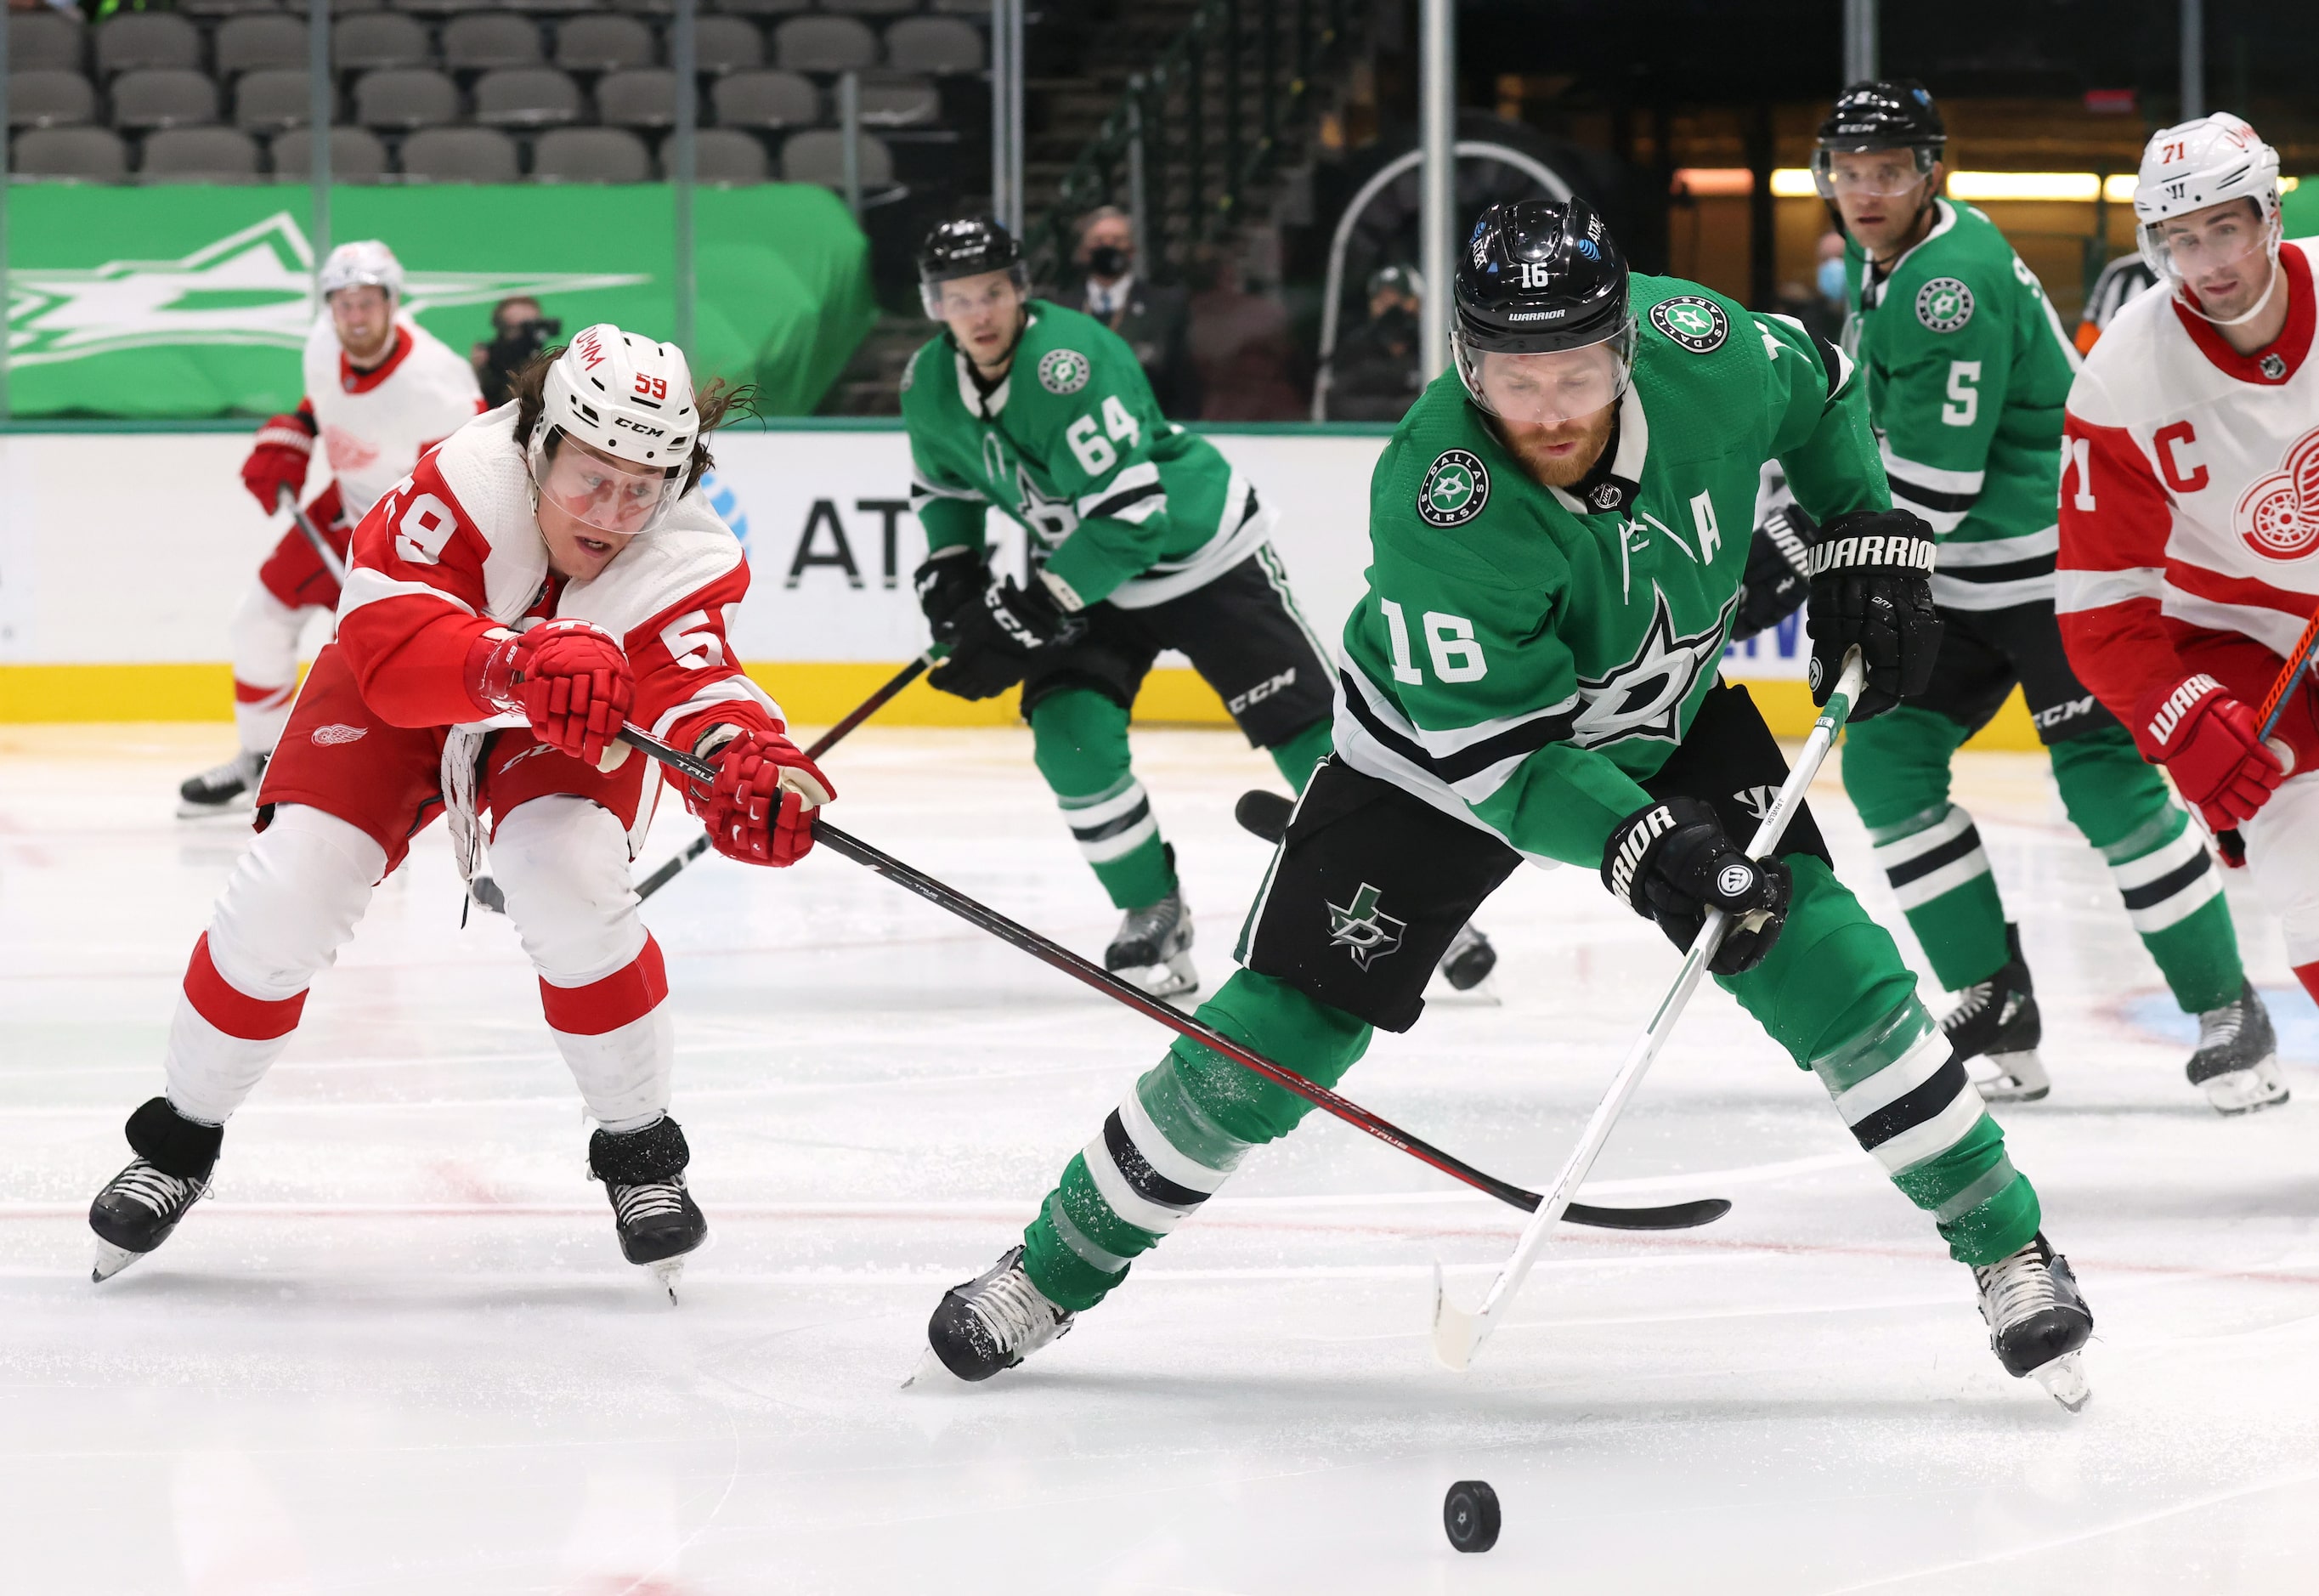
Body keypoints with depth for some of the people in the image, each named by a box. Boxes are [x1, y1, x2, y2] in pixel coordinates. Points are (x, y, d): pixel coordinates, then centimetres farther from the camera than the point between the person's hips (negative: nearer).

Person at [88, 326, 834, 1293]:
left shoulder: (681, 560, -31)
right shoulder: (472, 481, -36)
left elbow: (699, 698, -44)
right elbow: (388, 641, -45)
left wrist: (751, 766, -69)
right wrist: (519, 662, -65)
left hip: (564, 735, 0)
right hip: (396, 704, 0)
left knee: (570, 885, -28)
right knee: (286, 898, -15)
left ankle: (640, 1151, -5)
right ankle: (179, 1138, 10)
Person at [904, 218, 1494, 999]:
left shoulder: (1069, 362, -32)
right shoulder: (929, 386, -8)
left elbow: (1128, 517, -35)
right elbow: (944, 485, 14)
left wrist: (1027, 617, -33)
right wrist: (949, 576, -3)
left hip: (1200, 551, -6)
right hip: (1086, 574, 6)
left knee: (1306, 726, -9)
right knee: (1071, 734, -16)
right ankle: (1153, 918, 1)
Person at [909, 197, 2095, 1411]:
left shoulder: (1693, 347, -26)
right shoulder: (1432, 503, -37)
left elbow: (1814, 389, 1)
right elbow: (1498, 752, -33)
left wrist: (1866, 536, -8)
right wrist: (1637, 845, -45)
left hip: (1669, 716, 3)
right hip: (1447, 743, -3)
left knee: (1815, 955, -12)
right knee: (1280, 1028, -7)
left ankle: (2002, 1241, 4)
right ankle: (1054, 1269, 11)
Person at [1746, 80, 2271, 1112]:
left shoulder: (1956, 282, -22)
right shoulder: (1886, 262, 9)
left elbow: (1930, 480, -24)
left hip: (2060, 564, -10)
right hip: (1959, 576, 10)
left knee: (2107, 782, -14)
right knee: (1886, 756, -1)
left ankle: (2228, 1017, -3)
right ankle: (1997, 1006, 3)